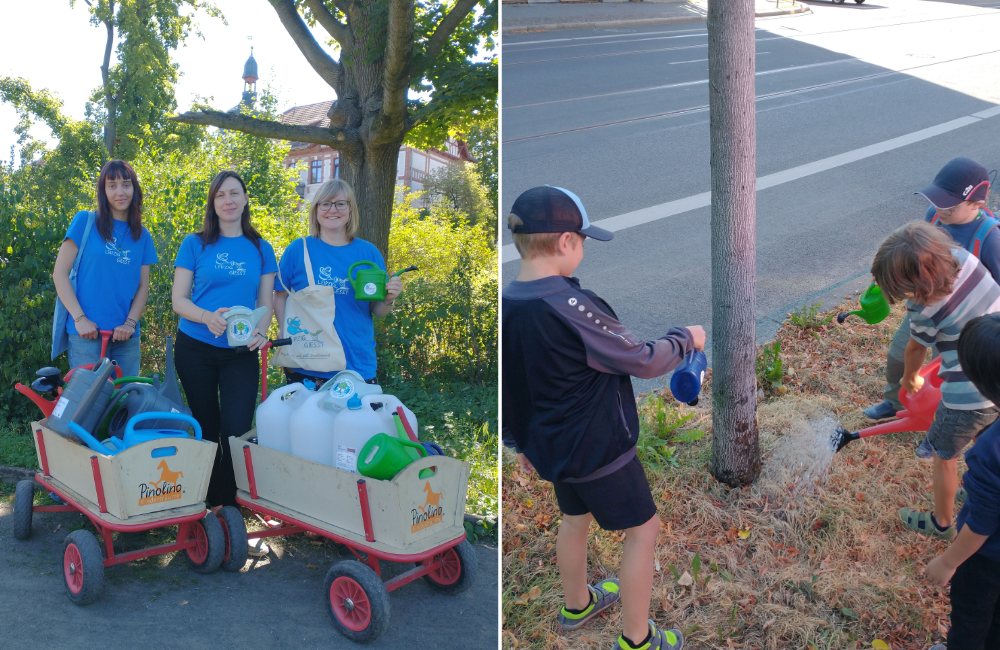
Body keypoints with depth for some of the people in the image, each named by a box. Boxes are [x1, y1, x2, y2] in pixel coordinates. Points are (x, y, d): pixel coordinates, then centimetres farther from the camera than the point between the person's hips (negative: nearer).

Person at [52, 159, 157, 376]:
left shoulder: (142, 236, 11)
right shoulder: (85, 221, 1)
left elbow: (143, 286, 10)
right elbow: (60, 273, -2)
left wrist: (130, 323, -6)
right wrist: (79, 318, -11)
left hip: (126, 336, 3)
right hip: (87, 332, -3)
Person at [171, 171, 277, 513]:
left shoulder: (261, 250, 8)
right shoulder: (195, 244, 3)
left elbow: (265, 303, 9)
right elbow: (178, 299, 0)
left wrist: (260, 331, -13)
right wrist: (207, 316, -20)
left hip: (240, 353, 1)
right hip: (196, 349, 0)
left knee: (236, 429, -8)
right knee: (207, 427, 8)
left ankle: (232, 504, 5)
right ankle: (213, 501, 21)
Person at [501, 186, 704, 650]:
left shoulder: (505, 305, -7)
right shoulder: (570, 306, -30)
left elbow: (506, 389, 5)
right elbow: (643, 361, -20)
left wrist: (519, 442, 19)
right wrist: (686, 339, -1)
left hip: (551, 447, 8)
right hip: (599, 448, -7)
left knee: (575, 518, 28)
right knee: (642, 529, 11)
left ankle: (577, 604, 49)